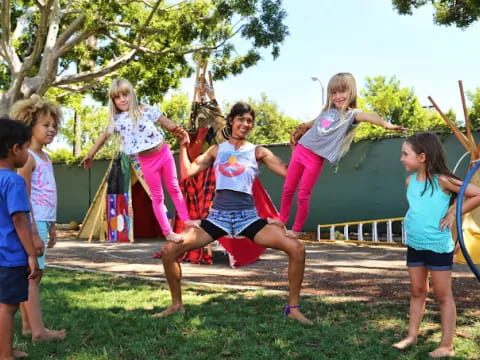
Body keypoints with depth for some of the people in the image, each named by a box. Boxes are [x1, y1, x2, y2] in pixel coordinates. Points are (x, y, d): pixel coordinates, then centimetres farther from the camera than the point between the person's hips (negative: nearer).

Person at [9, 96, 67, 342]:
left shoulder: (46, 158, 16)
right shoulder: (28, 158, -11)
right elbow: (24, 199, -16)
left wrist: (51, 227, 20)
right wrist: (34, 233, -19)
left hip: (42, 221, 9)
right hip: (31, 222, -9)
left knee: (32, 274, 11)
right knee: (32, 274, -6)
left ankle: (27, 325, 18)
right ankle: (38, 331, -3)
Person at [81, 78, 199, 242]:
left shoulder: (146, 110, -6)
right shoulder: (116, 120, -1)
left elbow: (167, 123, -6)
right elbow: (104, 137, 10)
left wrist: (180, 133, -22)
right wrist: (90, 155, 16)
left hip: (163, 153, 0)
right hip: (147, 161, 1)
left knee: (174, 188, 13)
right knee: (157, 197, 6)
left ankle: (186, 219, 28)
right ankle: (168, 232, 14)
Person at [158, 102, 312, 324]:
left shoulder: (258, 152, 7)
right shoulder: (217, 150, 12)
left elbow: (290, 173, -1)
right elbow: (188, 172, 5)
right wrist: (183, 144, 4)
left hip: (248, 217, -1)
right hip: (218, 216, 1)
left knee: (297, 249, -20)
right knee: (169, 250, -13)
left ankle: (293, 308, -2)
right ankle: (176, 304, 11)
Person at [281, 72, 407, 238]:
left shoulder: (351, 114, -11)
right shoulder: (327, 109, 6)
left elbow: (369, 117, -31)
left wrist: (385, 124, -49)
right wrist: (301, 129, 36)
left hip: (316, 159, -5)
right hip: (300, 150, 5)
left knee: (303, 196, -1)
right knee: (288, 189, 12)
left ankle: (296, 230, 16)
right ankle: (281, 221, 31)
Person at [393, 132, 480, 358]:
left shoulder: (442, 180, -16)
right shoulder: (410, 181, 3)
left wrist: (454, 214, -11)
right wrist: (411, 222, 6)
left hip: (438, 246, -6)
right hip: (414, 245, 6)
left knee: (443, 295, 3)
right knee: (417, 292, 16)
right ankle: (412, 335, 27)